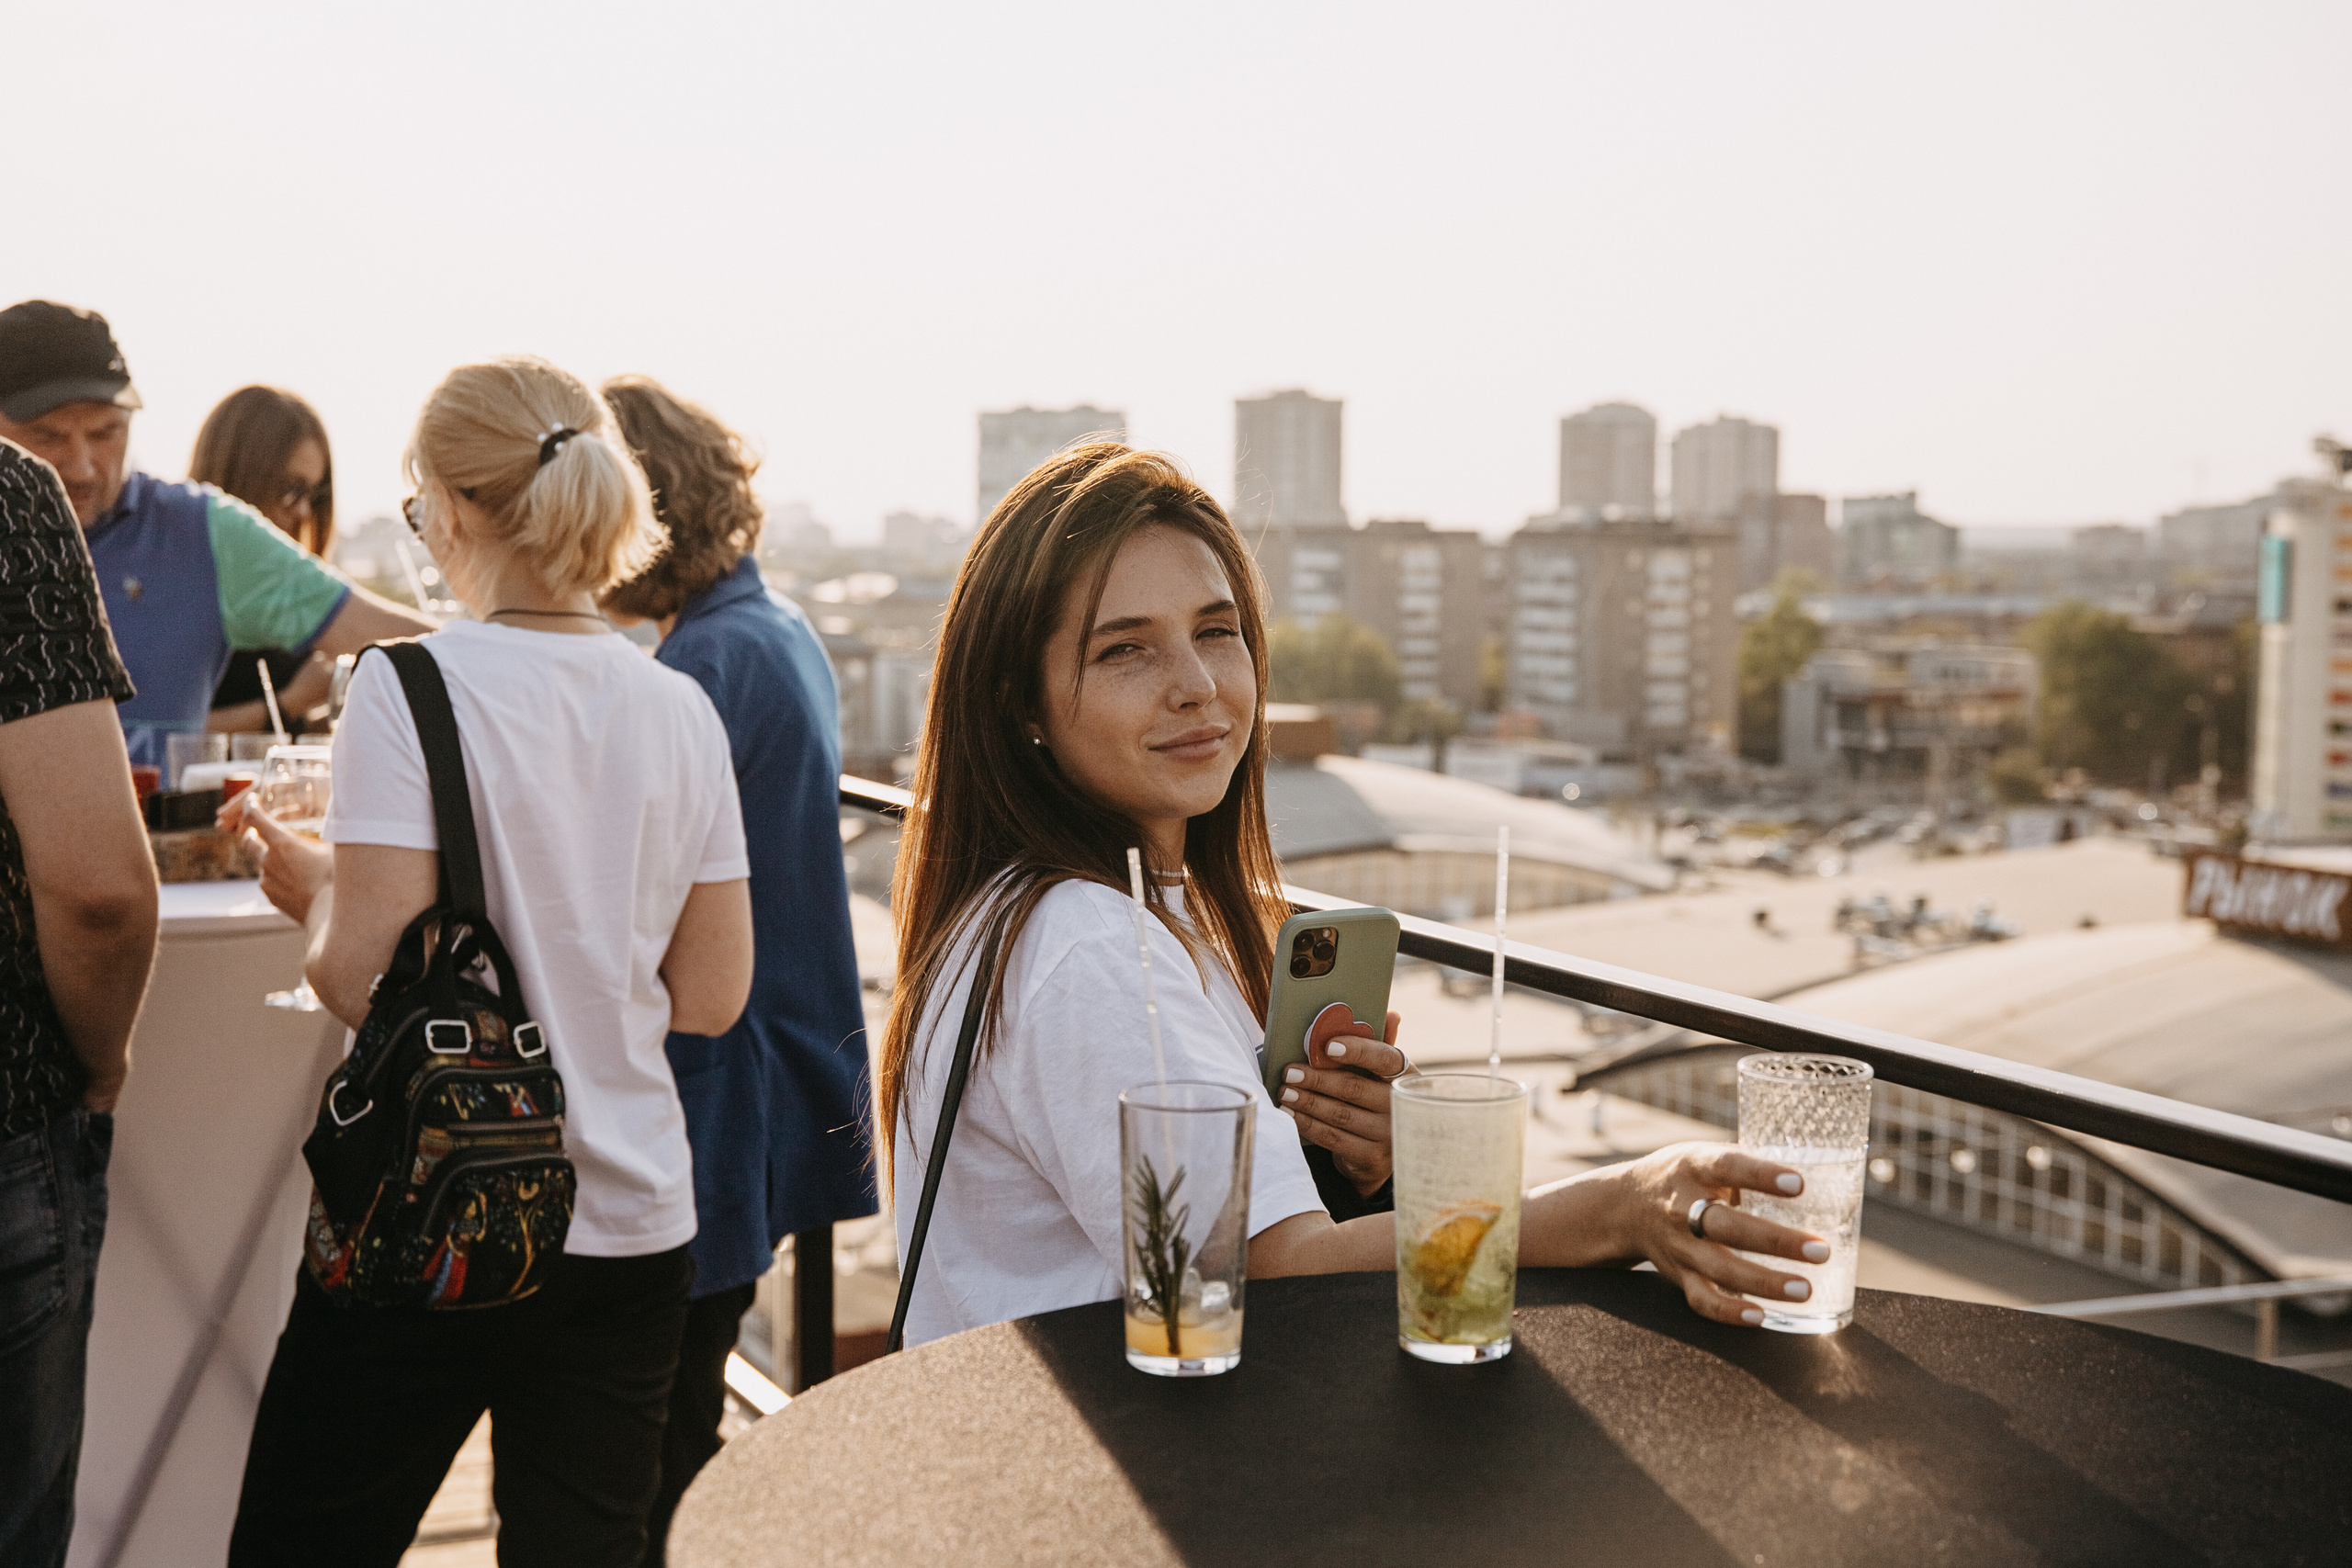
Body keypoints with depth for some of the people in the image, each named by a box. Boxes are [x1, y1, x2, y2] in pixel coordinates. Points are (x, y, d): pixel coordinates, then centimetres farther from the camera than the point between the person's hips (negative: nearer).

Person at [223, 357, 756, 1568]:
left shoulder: (411, 684, -12)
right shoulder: (683, 710, 2)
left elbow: (364, 978, -17)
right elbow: (710, 998, 5)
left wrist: (313, 886, 3)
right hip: (632, 1228, 5)